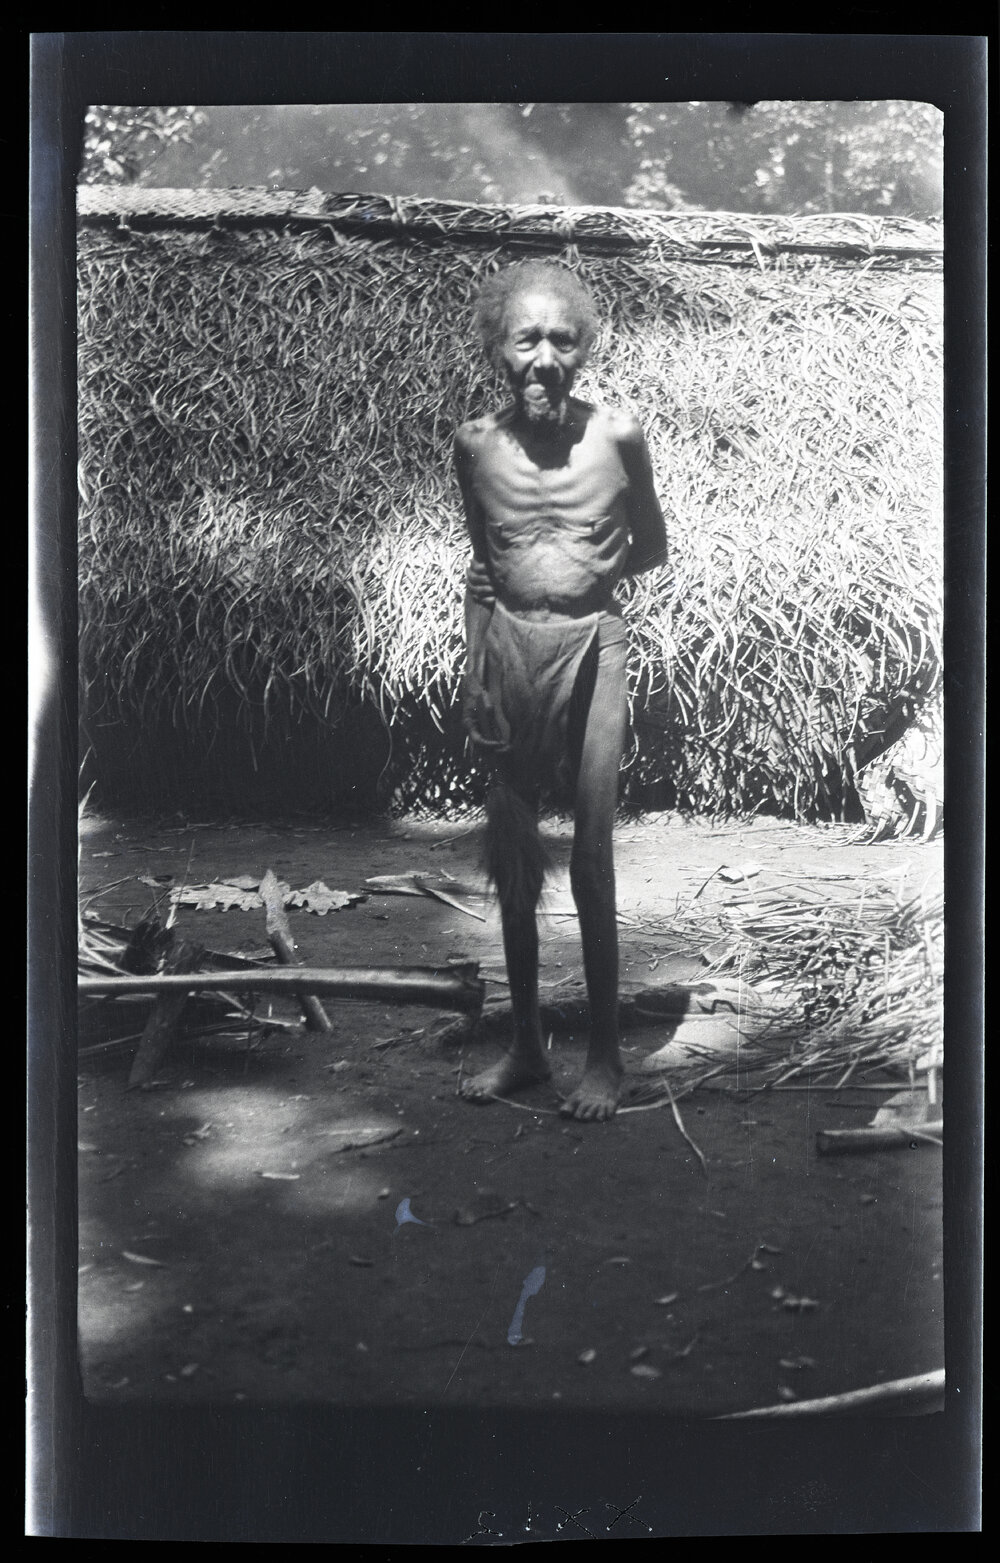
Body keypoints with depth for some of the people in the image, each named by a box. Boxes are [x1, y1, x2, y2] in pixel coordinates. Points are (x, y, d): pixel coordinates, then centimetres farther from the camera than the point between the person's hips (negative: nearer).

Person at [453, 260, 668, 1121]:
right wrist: (474, 668, 7)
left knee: (591, 860, -2)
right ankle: (526, 1045, 23)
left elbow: (652, 547, 9)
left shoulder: (617, 435, -4)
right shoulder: (477, 443, 2)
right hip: (508, 648, 3)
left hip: (591, 646, -3)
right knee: (511, 860, 8)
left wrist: (585, 576, -6)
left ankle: (606, 1055, 13)